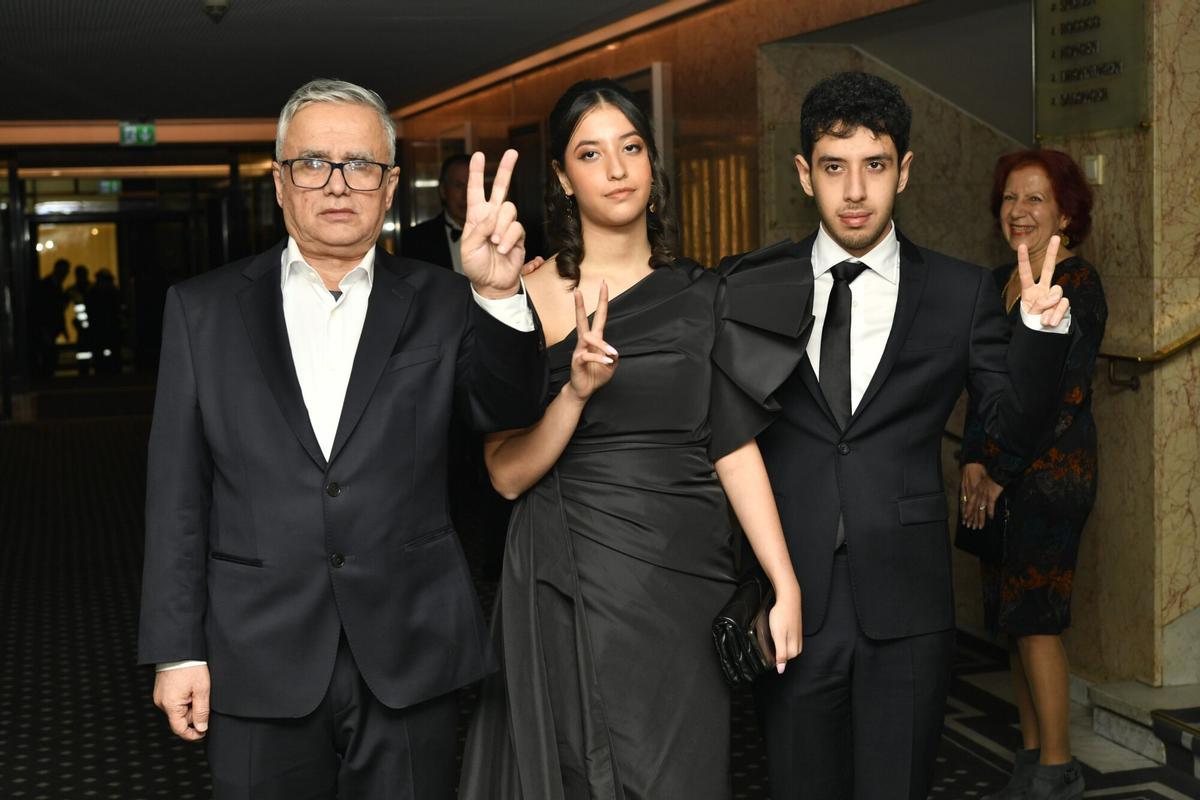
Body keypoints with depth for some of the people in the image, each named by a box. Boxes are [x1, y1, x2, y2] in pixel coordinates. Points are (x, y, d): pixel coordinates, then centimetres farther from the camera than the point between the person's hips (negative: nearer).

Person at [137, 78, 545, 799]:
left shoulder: (439, 302, 4)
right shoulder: (204, 309, 4)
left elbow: (509, 408, -10)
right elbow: (177, 490, 3)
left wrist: (498, 293, -27)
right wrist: (177, 650, -1)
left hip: (411, 658, 0)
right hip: (259, 663, 0)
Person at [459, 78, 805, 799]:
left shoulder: (700, 296, 5)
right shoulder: (525, 298, -4)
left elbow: (735, 447, 3)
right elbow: (508, 474, -7)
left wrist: (787, 586, -4)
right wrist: (575, 391, -23)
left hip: (686, 576, 2)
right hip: (572, 585, -2)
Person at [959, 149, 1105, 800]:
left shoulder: (1076, 285, -10)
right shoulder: (999, 282, 13)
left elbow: (1060, 396, -15)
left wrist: (1001, 473, -12)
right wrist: (973, 460, 1)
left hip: (1049, 474, -7)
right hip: (998, 478, 7)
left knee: (1034, 620, -5)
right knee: (1014, 619, 10)